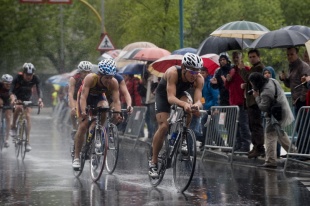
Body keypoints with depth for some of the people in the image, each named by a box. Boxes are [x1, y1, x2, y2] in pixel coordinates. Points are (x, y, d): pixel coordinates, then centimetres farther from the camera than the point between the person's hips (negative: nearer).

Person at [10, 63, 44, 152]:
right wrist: (13, 98, -55)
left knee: (28, 116, -12)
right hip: (17, 97, -2)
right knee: (18, 107, -35)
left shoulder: (35, 79, -22)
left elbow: (39, 90, -28)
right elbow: (11, 91, -33)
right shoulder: (18, 78, -28)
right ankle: (13, 126, -11)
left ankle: (28, 141, -11)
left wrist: (40, 99, -49)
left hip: (27, 98, 2)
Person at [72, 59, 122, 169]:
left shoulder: (113, 83, -29)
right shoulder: (90, 78, -37)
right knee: (83, 126, -11)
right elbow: (83, 96, -42)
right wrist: (83, 111, -57)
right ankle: (76, 157, -3)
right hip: (86, 97, -2)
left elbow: (116, 100, -32)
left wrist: (118, 113, -50)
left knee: (104, 108, -33)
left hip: (99, 97, 2)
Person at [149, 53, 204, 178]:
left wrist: (197, 104, -60)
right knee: (163, 126, -19)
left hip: (180, 93, 3)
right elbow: (170, 97, -46)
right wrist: (184, 104, -65)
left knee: (189, 110, -31)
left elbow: (198, 99, -35)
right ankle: (153, 162, -8)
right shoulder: (173, 73, -38)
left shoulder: (199, 79, -27)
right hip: (163, 94, -3)